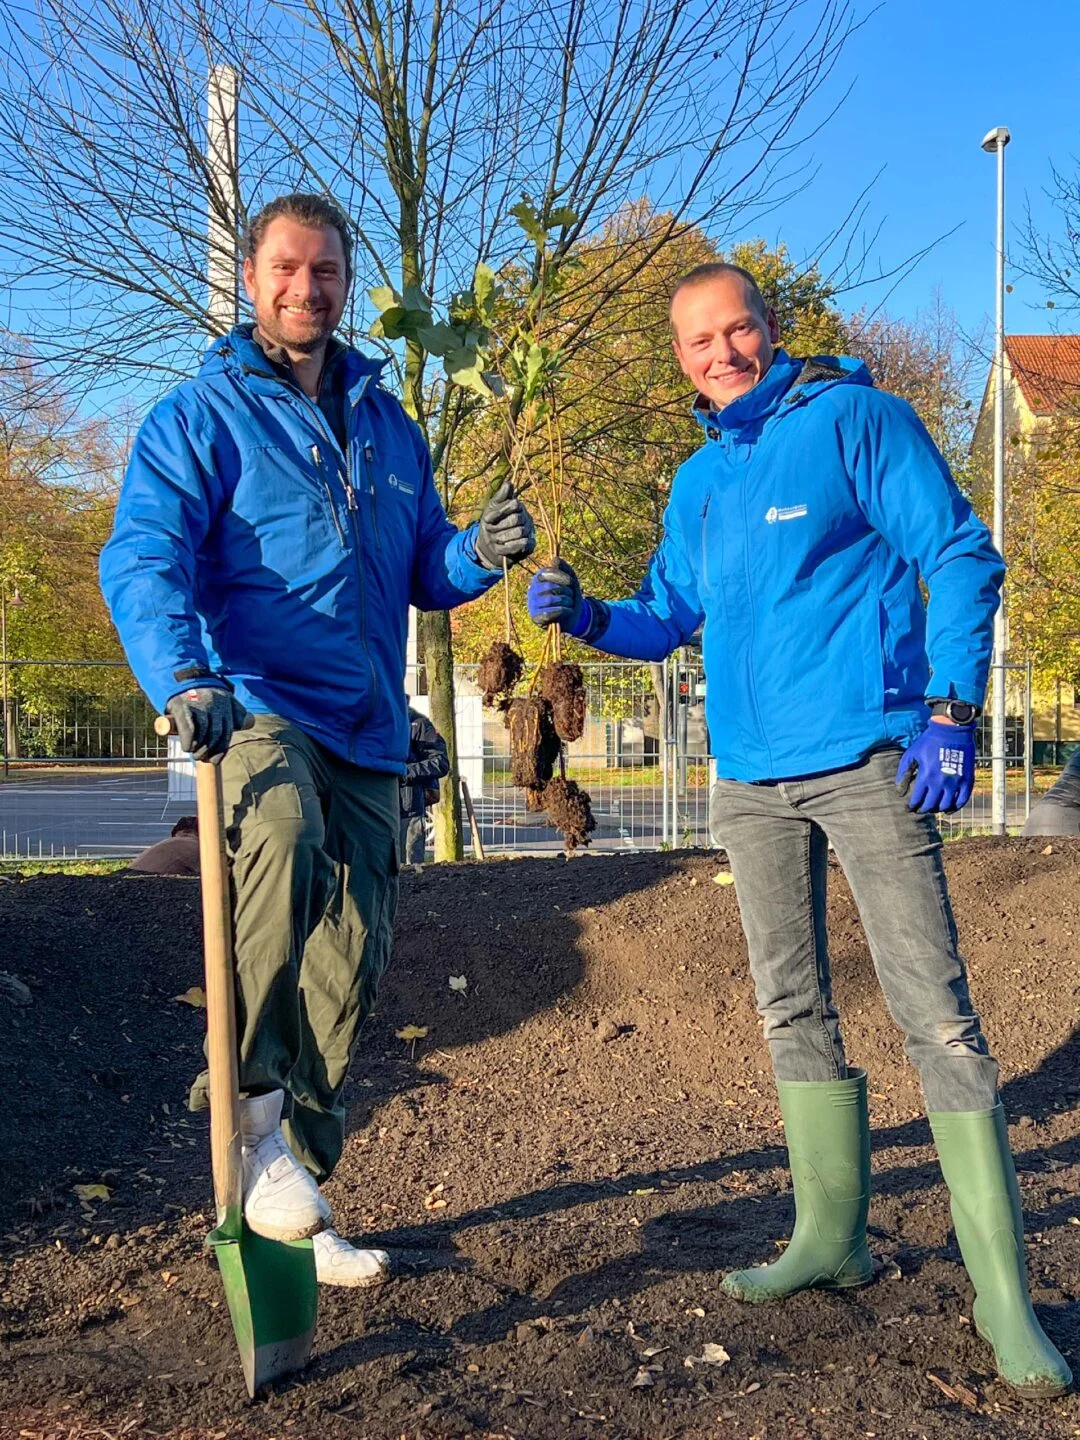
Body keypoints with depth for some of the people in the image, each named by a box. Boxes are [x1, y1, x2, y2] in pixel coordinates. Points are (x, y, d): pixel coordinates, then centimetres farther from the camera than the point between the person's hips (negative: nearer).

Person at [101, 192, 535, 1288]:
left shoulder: (388, 424, 18)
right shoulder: (200, 415, 0)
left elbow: (422, 572, 21)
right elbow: (142, 558, -14)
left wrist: (479, 551, -4)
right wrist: (182, 676, -34)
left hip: (364, 729, 6)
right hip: (252, 707, -6)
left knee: (349, 964, 7)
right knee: (284, 831, -39)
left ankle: (294, 1208, 22)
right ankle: (254, 1104, -25)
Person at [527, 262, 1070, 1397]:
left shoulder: (856, 419, -3)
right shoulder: (698, 483, 15)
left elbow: (961, 559, -6)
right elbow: (667, 620, 20)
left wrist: (951, 709, -16)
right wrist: (584, 614, -1)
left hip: (868, 761, -6)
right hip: (750, 779, 7)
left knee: (935, 1012, -8)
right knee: (792, 1011, 11)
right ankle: (832, 1235, 25)